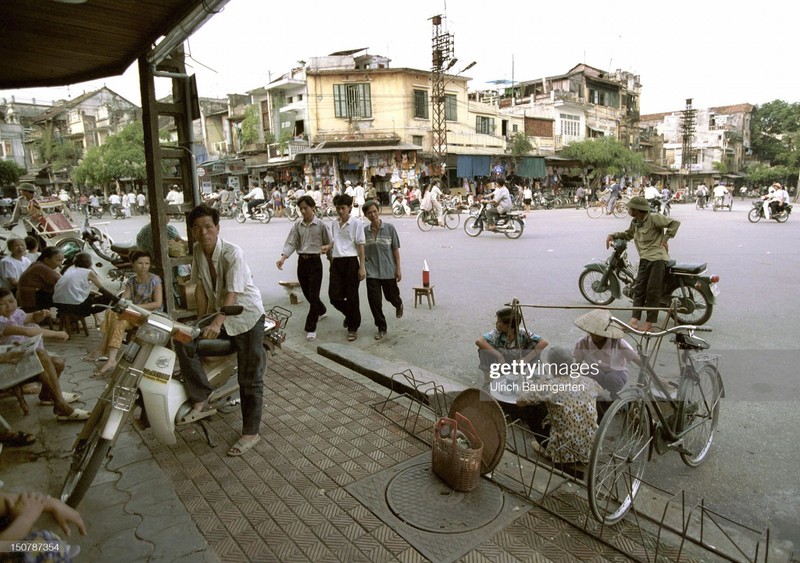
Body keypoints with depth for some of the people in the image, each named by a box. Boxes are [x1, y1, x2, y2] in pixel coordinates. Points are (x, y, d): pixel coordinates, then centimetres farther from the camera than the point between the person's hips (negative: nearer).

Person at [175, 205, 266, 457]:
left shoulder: (233, 253, -22)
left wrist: (217, 322, -42)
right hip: (216, 314, 7)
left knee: (250, 378, -3)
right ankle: (201, 400, -4)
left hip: (246, 316, -6)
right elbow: (201, 285, 4)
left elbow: (232, 294, -29)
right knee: (183, 340, -16)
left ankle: (250, 433, 10)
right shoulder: (197, 251, 0)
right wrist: (201, 319, -4)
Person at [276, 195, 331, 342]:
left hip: (315, 261, -5)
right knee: (307, 293, 16)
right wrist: (283, 258, -18)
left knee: (313, 295, -7)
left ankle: (311, 328, -1)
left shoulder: (320, 225, -4)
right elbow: (291, 243, -2)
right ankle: (322, 310, 45)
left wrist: (326, 248, -22)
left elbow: (329, 243, 2)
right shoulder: (297, 225, 6)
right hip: (302, 262, 5)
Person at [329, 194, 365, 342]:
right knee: (334, 295, 1)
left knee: (352, 296, 2)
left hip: (351, 262, -5)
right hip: (337, 262, 5)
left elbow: (360, 246, -7)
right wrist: (331, 262, 16)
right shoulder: (334, 224, 12)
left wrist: (362, 267, -11)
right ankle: (350, 315, 30)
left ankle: (353, 328, 16)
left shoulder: (356, 223, -5)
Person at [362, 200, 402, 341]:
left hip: (388, 270, -1)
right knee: (374, 300, -1)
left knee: (391, 296, 14)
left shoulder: (389, 228, -5)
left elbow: (395, 250, -2)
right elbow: (361, 251, 7)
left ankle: (399, 305, 52)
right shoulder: (364, 231, 0)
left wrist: (398, 269, -4)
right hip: (372, 271, 1)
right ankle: (381, 328, 15)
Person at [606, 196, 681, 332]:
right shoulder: (635, 223, 17)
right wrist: (613, 235, 17)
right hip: (644, 259, 7)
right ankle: (634, 319, -6)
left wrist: (665, 239, -9)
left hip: (657, 258, -7)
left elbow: (675, 223, -8)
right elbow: (628, 234, 32)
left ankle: (649, 321, 2)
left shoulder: (654, 218, -7)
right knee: (639, 288, -2)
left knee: (653, 290, -4)